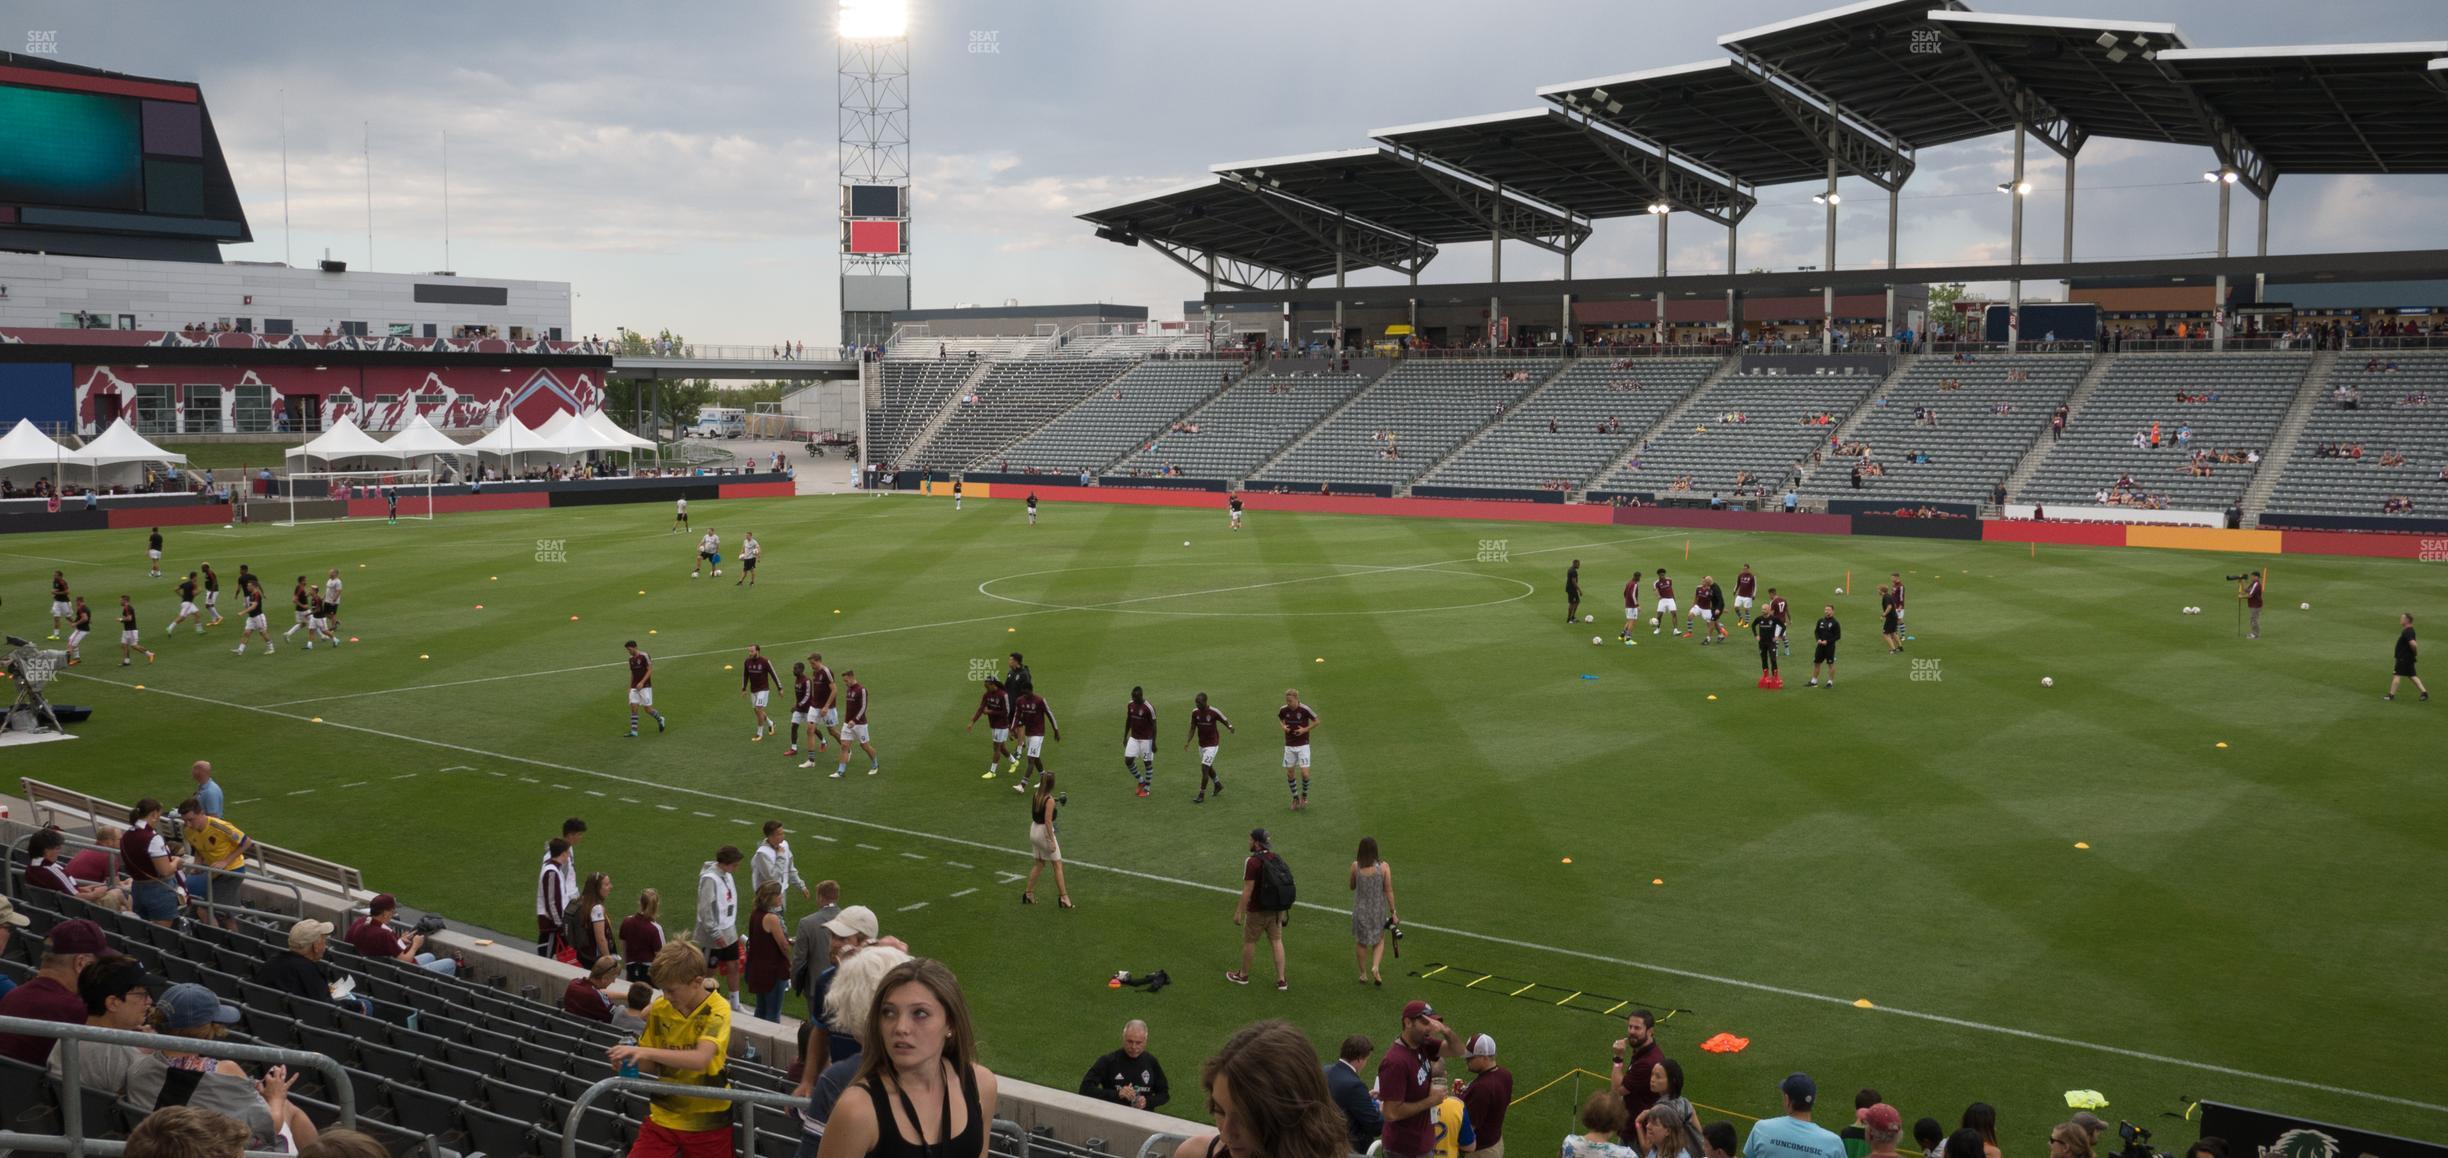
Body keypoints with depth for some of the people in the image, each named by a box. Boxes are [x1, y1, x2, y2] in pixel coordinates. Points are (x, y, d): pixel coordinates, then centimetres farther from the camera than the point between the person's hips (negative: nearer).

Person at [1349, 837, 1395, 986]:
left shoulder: (1355, 866, -14)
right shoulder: (1384, 867, -15)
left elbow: (1352, 887, 3)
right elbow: (1389, 891, -11)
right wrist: (1393, 912, -1)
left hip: (1360, 910, 0)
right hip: (1379, 910, 0)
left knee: (1360, 942, 19)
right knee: (1379, 940, 20)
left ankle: (1363, 973, 27)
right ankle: (1375, 967, 0)